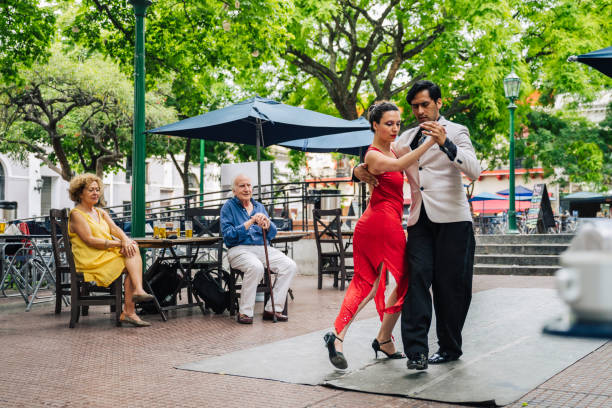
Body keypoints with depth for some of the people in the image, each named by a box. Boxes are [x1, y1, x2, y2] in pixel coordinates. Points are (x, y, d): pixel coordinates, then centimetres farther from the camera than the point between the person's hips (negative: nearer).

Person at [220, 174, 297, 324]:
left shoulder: (259, 206, 19)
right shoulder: (228, 207, 3)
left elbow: (272, 234, 13)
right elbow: (228, 235, -9)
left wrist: (267, 224, -10)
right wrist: (250, 222, -15)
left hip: (263, 248, 5)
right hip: (239, 249, -5)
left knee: (290, 266, -17)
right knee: (256, 267, -37)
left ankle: (272, 309, -11)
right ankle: (244, 312, -23)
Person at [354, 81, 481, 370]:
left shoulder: (456, 131, 4)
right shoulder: (406, 138, 18)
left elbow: (474, 171, -12)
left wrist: (445, 143, -26)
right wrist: (360, 169, 2)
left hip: (451, 219, -3)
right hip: (420, 219, 4)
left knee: (450, 285, 1)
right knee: (417, 278, -11)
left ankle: (450, 348, 16)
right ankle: (416, 351, -13)